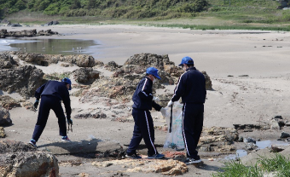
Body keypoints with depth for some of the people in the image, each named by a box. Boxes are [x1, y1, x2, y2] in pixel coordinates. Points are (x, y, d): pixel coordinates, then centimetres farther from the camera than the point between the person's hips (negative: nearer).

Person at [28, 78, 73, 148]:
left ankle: (33, 139, -4)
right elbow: (67, 104, 26)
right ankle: (64, 136, 26)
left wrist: (37, 99, 18)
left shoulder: (51, 82, 33)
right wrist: (68, 118, 33)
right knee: (61, 118, 23)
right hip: (55, 100, -3)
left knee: (41, 122, 7)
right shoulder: (64, 89, 24)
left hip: (44, 99, 3)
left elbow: (39, 90, 20)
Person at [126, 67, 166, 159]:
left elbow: (149, 100, 26)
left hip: (137, 110, 10)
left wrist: (159, 108, 24)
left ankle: (130, 152, 14)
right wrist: (151, 97, -13)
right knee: (148, 132, -1)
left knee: (138, 132, 14)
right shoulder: (146, 81, -8)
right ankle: (153, 153, 6)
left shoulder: (145, 82, 23)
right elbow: (141, 93, -26)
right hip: (142, 111, -10)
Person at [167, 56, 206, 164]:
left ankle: (193, 156, -8)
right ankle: (190, 153, 20)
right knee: (197, 131, 12)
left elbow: (178, 91, -9)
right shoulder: (201, 75, 12)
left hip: (189, 107, -7)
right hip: (200, 106, 7)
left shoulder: (185, 76, -9)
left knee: (187, 132, -2)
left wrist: (172, 101, 8)